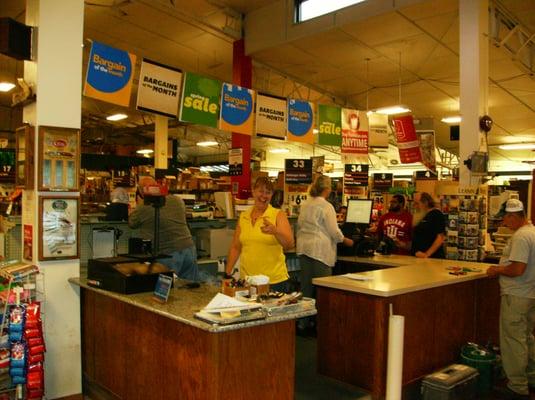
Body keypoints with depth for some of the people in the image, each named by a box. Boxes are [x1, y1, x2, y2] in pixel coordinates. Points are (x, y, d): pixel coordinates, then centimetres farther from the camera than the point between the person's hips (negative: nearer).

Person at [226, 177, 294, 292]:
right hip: (246, 280, 3)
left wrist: (275, 231, -33)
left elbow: (289, 245, -15)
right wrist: (227, 273, 9)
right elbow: (235, 248, 14)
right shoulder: (243, 216, 8)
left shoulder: (278, 215, -2)